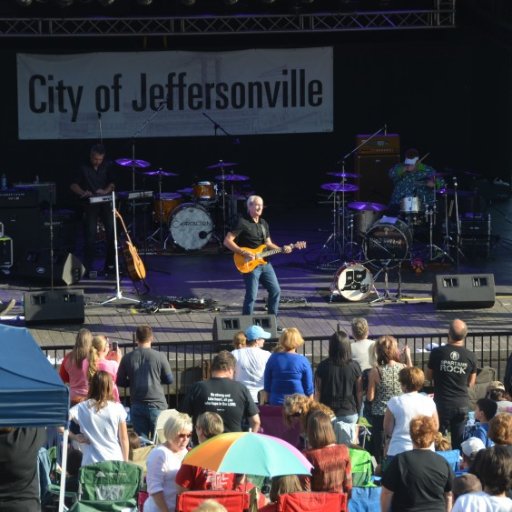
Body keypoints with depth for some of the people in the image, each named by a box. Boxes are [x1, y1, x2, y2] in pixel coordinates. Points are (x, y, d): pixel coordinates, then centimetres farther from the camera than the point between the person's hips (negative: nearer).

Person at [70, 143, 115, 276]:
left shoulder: (107, 166, 7)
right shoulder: (83, 168, -1)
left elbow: (112, 184, 9)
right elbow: (73, 185, 1)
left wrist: (106, 191, -13)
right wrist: (83, 192, -18)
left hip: (105, 202, 3)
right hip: (90, 204, -3)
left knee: (111, 230, -6)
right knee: (90, 234, -8)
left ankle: (109, 265, 4)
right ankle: (88, 267, -3)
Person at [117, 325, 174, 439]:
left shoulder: (127, 358, -2)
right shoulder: (160, 357, -8)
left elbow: (120, 381, 4)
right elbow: (169, 380, 0)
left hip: (137, 406, 2)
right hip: (157, 404, -2)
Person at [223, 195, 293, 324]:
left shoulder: (263, 223, 14)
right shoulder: (242, 223, -11)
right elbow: (227, 241, -14)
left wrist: (281, 249, 2)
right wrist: (244, 253, -21)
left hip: (265, 263, 8)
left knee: (275, 291, 8)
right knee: (251, 296, -9)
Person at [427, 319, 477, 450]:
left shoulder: (437, 353, -11)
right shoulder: (470, 357, -7)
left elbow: (429, 376, 3)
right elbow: (471, 383, 4)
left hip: (442, 403, -1)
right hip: (462, 404, 1)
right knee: (459, 442, 10)